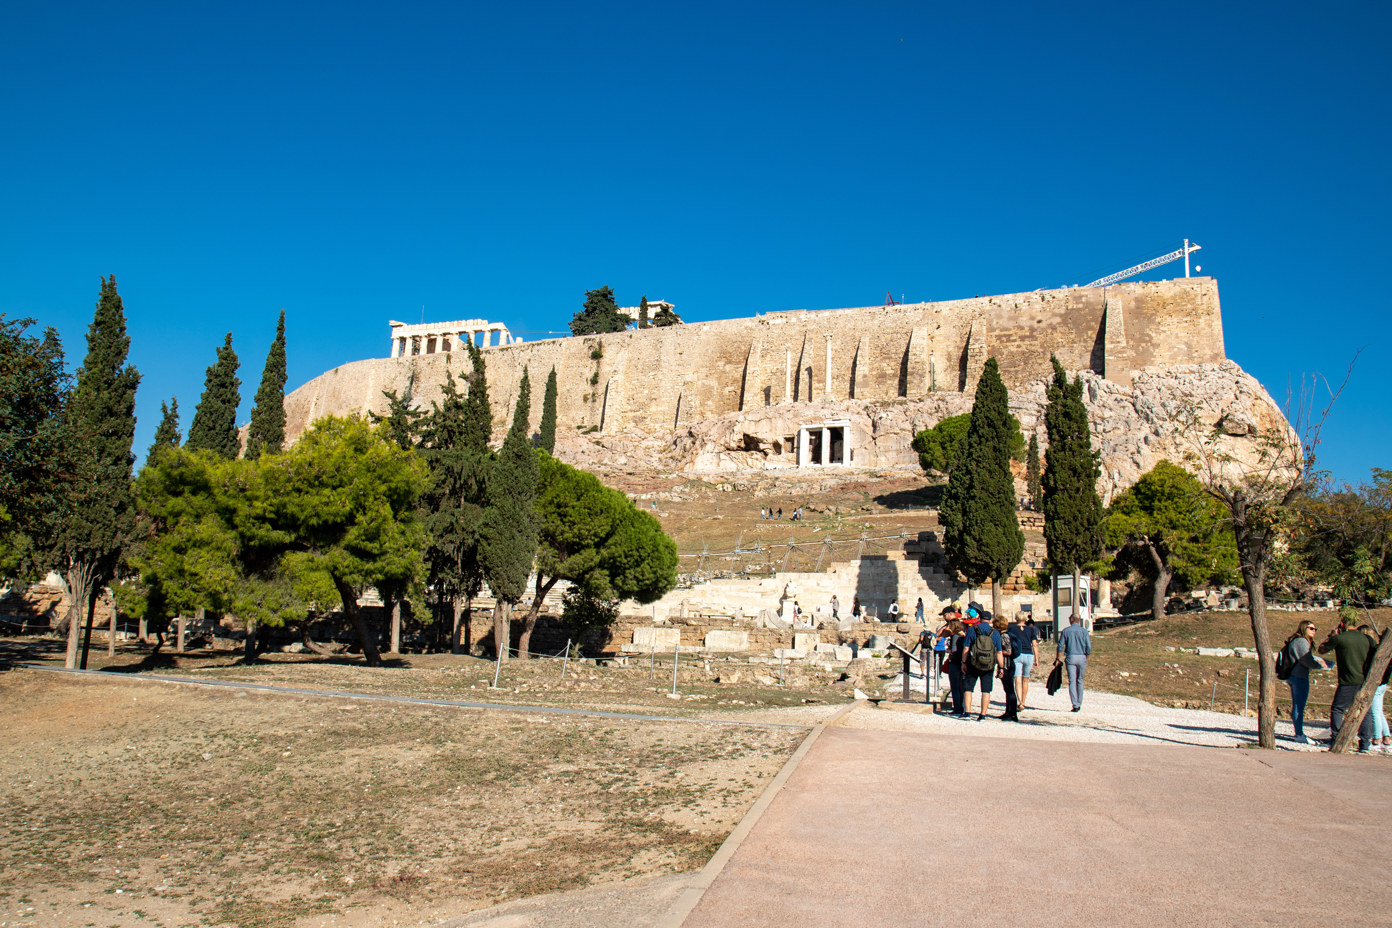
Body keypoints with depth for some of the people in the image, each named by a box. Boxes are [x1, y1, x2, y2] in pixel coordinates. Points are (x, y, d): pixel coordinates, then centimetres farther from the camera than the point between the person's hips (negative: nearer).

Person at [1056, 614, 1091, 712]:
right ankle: (1079, 704, 14)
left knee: (1072, 681, -1)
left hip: (1070, 657, -1)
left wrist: (1058, 659, 10)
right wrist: (1086, 659, 10)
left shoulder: (1065, 631, 2)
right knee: (1080, 681, 12)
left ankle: (1075, 705, -8)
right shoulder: (1084, 631, 2)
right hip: (1082, 657, 1)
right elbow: (1089, 647, -2)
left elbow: (1060, 646, 0)